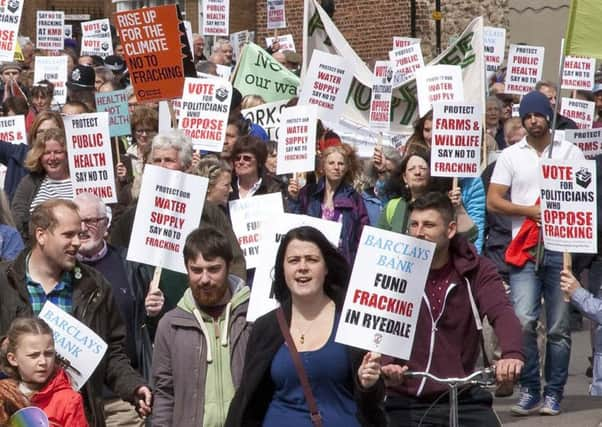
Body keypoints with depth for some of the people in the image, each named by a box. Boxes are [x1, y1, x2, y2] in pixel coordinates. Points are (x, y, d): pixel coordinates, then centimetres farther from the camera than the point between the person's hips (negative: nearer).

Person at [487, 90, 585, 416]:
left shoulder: (571, 153, 8)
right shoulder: (510, 156, 8)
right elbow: (493, 201, 3)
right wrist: (532, 211, -9)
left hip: (562, 248, 0)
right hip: (525, 249, 0)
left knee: (559, 327, 2)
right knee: (524, 321, -11)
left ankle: (553, 393, 10)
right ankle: (529, 391, -1)